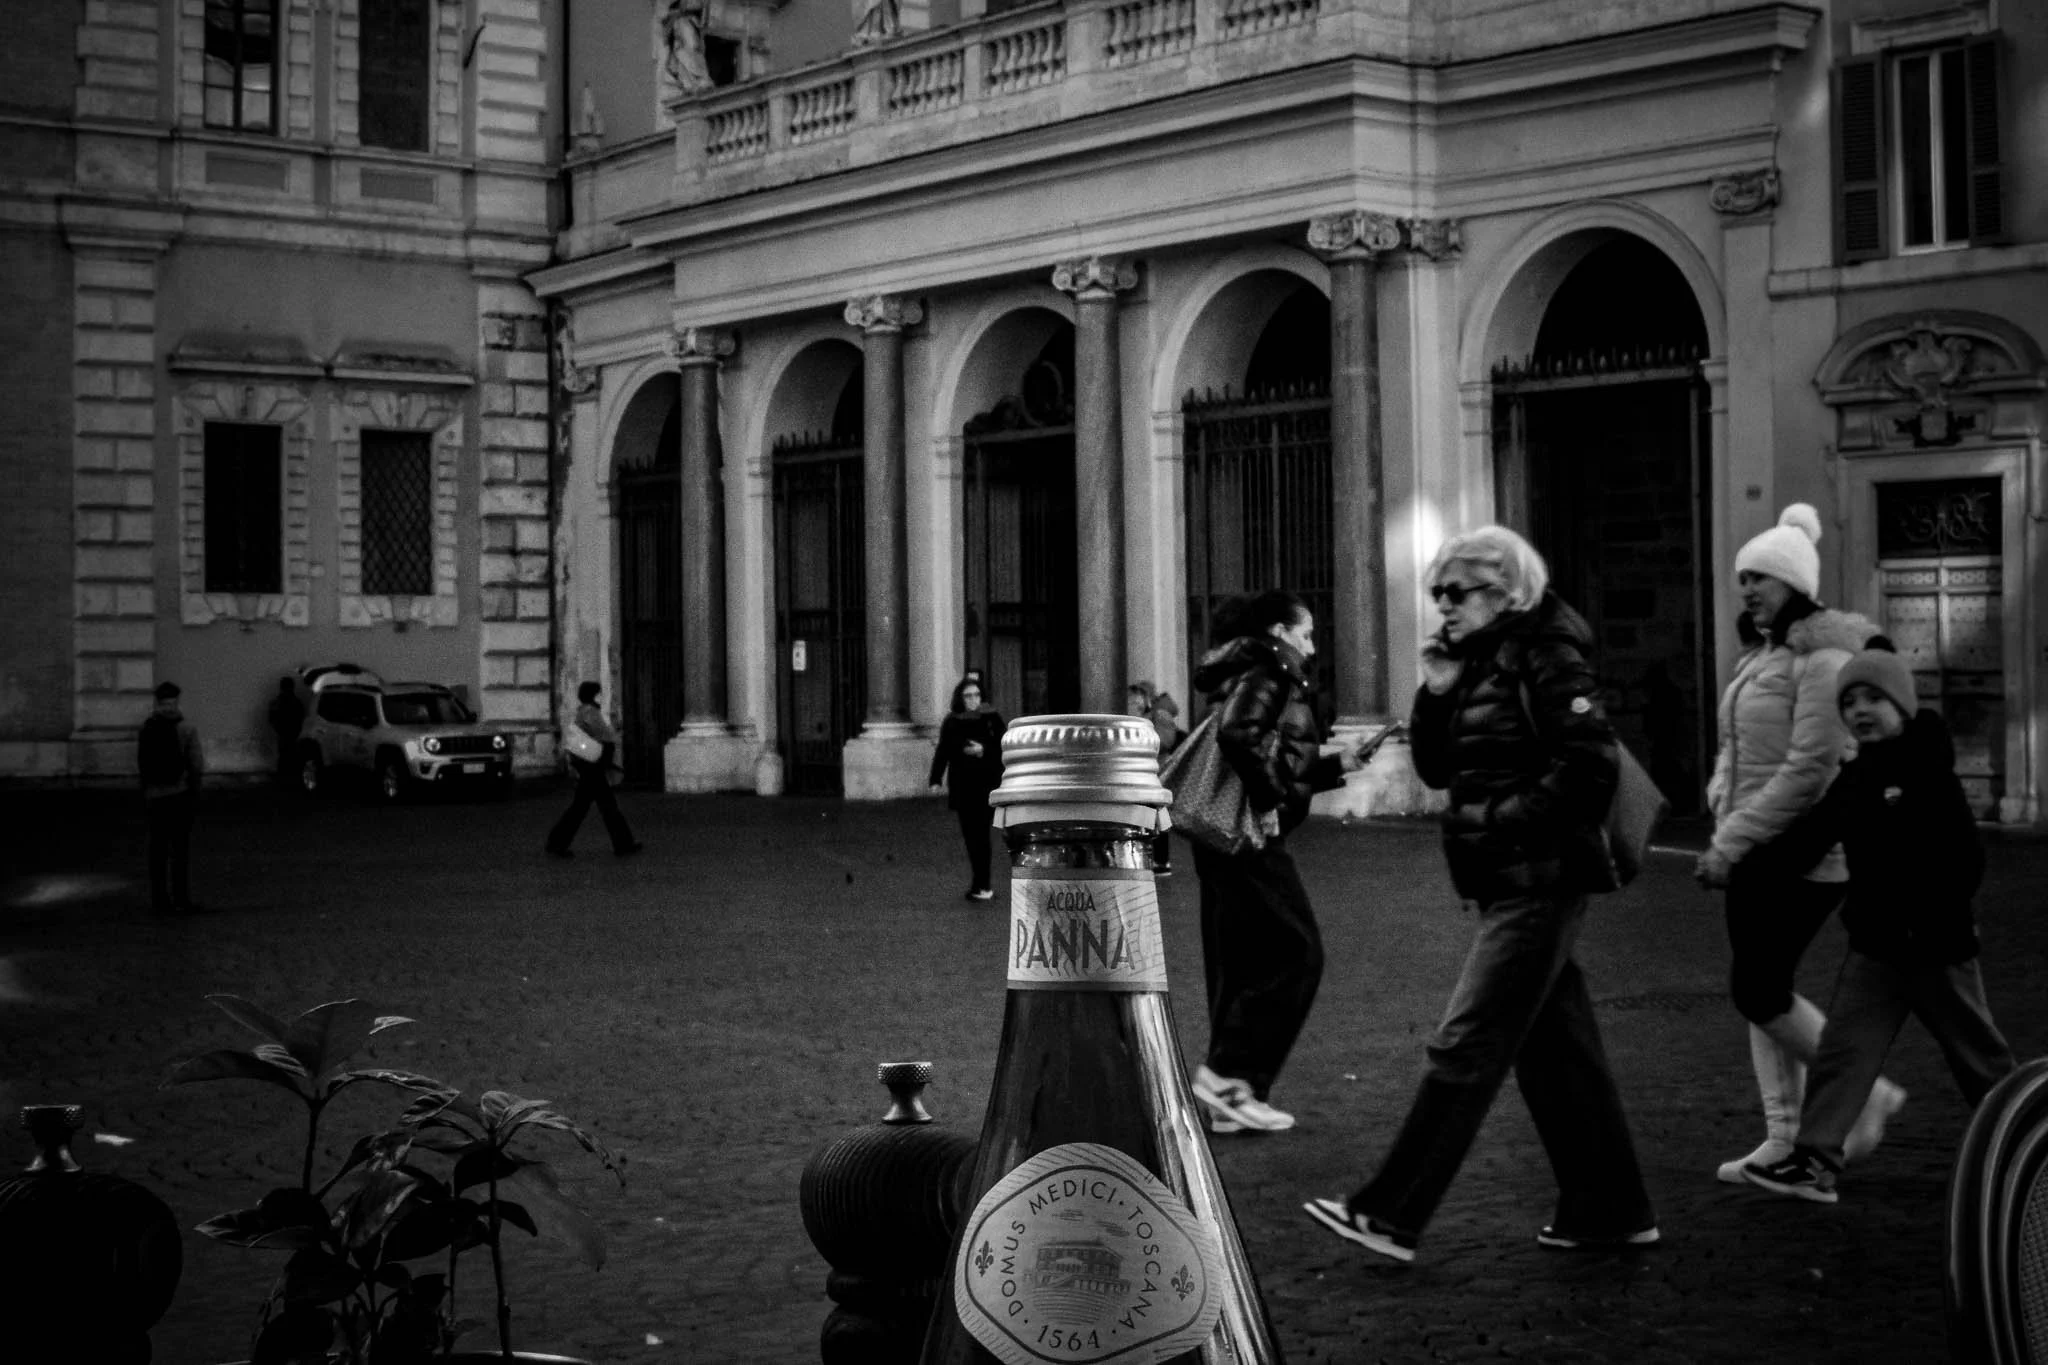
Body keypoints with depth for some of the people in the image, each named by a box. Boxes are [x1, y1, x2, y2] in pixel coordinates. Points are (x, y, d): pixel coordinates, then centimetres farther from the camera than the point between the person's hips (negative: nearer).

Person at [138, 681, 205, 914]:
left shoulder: (145, 729, 2)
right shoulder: (186, 728, -9)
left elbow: (140, 768, 4)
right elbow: (196, 766, -9)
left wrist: (144, 798, 12)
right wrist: (196, 797, -1)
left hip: (154, 796, 3)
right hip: (181, 793, -3)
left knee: (158, 850, 8)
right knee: (181, 848, -1)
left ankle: (159, 900, 9)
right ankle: (181, 900, -3)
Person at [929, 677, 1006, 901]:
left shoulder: (992, 718, 1)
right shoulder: (951, 722, 6)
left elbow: (1004, 747, 0)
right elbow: (943, 752, 6)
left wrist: (984, 751, -14)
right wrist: (935, 779, -2)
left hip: (987, 784, -3)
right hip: (962, 786, 3)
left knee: (980, 834, -8)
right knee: (969, 834, 3)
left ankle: (981, 886, -4)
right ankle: (981, 884, 13)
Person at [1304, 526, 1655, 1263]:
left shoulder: (1546, 658, -11)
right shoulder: (1477, 664, 15)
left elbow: (1592, 764, -20)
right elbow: (1436, 768, 15)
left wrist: (1508, 817, -17)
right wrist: (1437, 693, 1)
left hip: (1539, 883, -9)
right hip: (1509, 884, 9)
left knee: (1464, 1045, -9)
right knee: (1557, 1049, 13)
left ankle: (1390, 1215, -8)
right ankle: (1611, 1212, 20)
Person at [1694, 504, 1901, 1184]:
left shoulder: (1824, 659, -15)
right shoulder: (1759, 657, 13)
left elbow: (1809, 769, -22)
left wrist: (1731, 845, -21)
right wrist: (1721, 815, 1)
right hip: (1754, 851, 9)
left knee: (1757, 993, -7)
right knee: (1762, 991, 10)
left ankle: (1868, 1093, 9)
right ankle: (1784, 1139, 17)